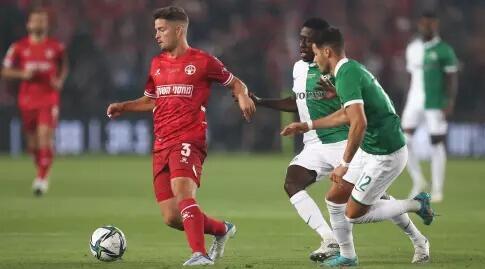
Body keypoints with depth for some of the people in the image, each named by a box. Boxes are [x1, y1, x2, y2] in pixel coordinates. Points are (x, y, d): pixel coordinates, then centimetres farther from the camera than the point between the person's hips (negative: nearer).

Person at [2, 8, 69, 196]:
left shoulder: (56, 47, 2)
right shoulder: (19, 47, 2)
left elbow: (64, 66, 18)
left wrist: (60, 81, -1)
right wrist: (23, 74, -13)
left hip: (49, 98, -2)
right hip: (27, 99, 2)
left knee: (45, 135, -17)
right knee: (32, 140, 8)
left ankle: (42, 178, -16)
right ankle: (41, 169, 33)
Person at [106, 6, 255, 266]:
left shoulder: (202, 61, 0)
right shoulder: (157, 63, 18)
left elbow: (235, 83, 11)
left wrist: (243, 97, -11)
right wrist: (123, 107, 14)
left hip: (188, 141, -6)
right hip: (161, 146, 7)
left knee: (183, 193, -31)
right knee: (171, 217, 2)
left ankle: (200, 254, -34)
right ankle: (221, 229, 26)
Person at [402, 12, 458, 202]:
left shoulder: (444, 50, -5)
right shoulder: (413, 48, 12)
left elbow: (452, 79, -5)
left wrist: (450, 103, -14)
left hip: (435, 104, -5)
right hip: (414, 101, 5)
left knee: (437, 144, -1)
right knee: (403, 141, -9)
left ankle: (437, 190, 7)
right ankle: (418, 181, 6)